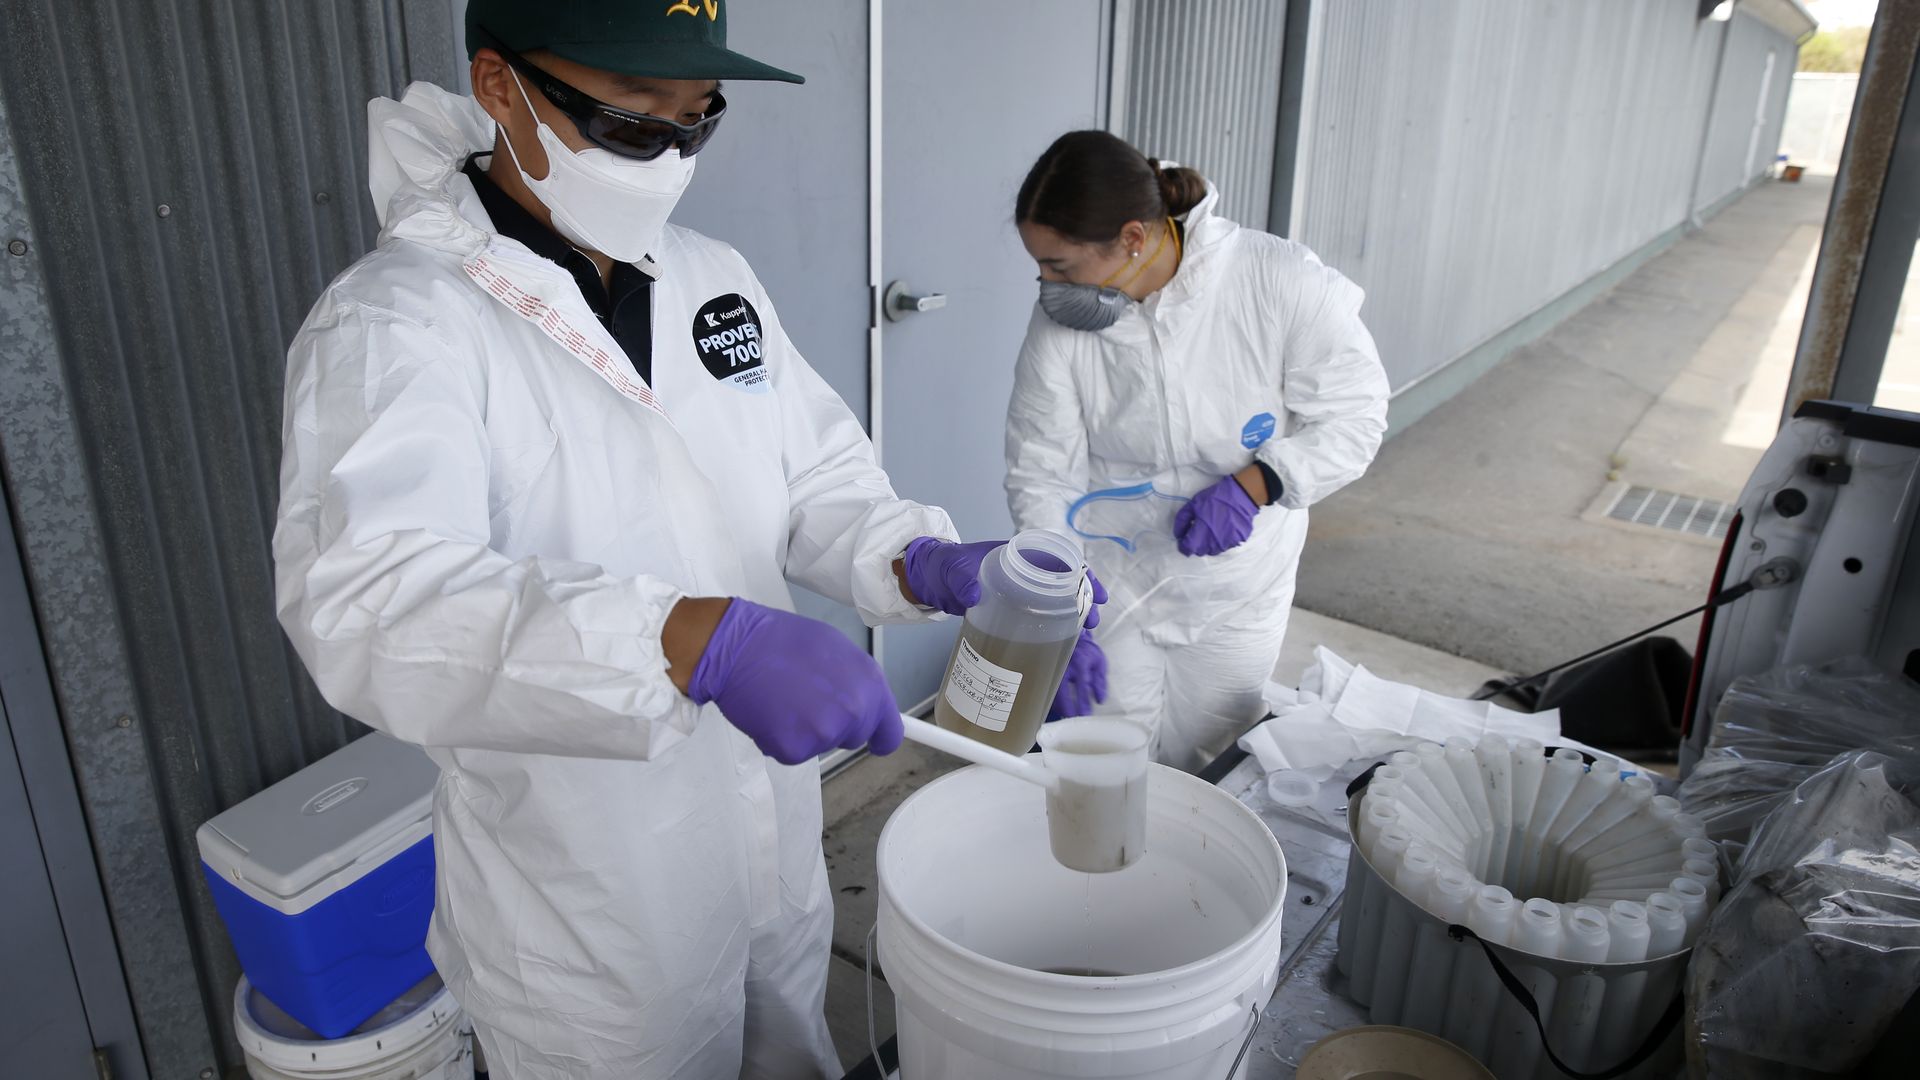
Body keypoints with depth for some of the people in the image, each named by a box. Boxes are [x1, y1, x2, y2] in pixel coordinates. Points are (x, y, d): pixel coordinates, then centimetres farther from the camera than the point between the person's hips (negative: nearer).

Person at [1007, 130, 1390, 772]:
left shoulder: (1283, 283, -21)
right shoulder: (1060, 319, -15)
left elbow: (1354, 416, -11)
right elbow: (1040, 478, -11)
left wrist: (1254, 485, -27)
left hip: (1236, 596, 0)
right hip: (1111, 588, 1)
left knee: (1204, 776, 14)